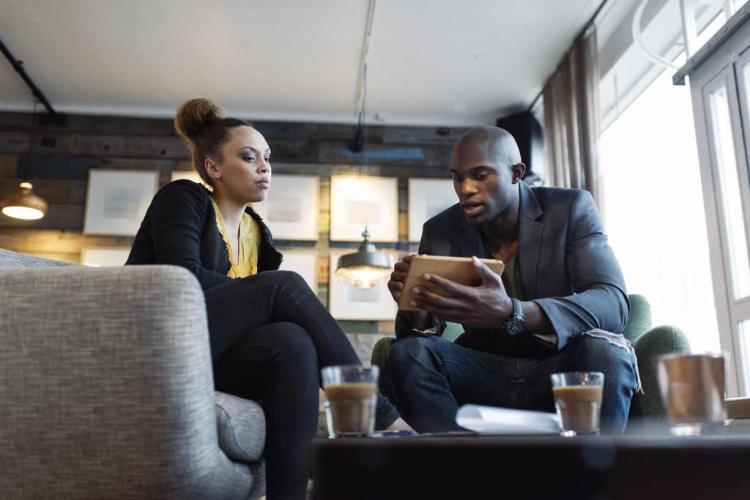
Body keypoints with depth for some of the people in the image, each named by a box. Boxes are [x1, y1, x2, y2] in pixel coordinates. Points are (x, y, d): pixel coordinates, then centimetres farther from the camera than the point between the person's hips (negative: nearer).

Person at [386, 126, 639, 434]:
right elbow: (421, 330, 0)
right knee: (408, 353, -24)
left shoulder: (570, 208, -6)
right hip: (485, 376, 2)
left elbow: (614, 302, -22)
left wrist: (512, 314, -39)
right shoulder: (441, 231, 1)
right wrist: (413, 303, -26)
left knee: (603, 350, -34)